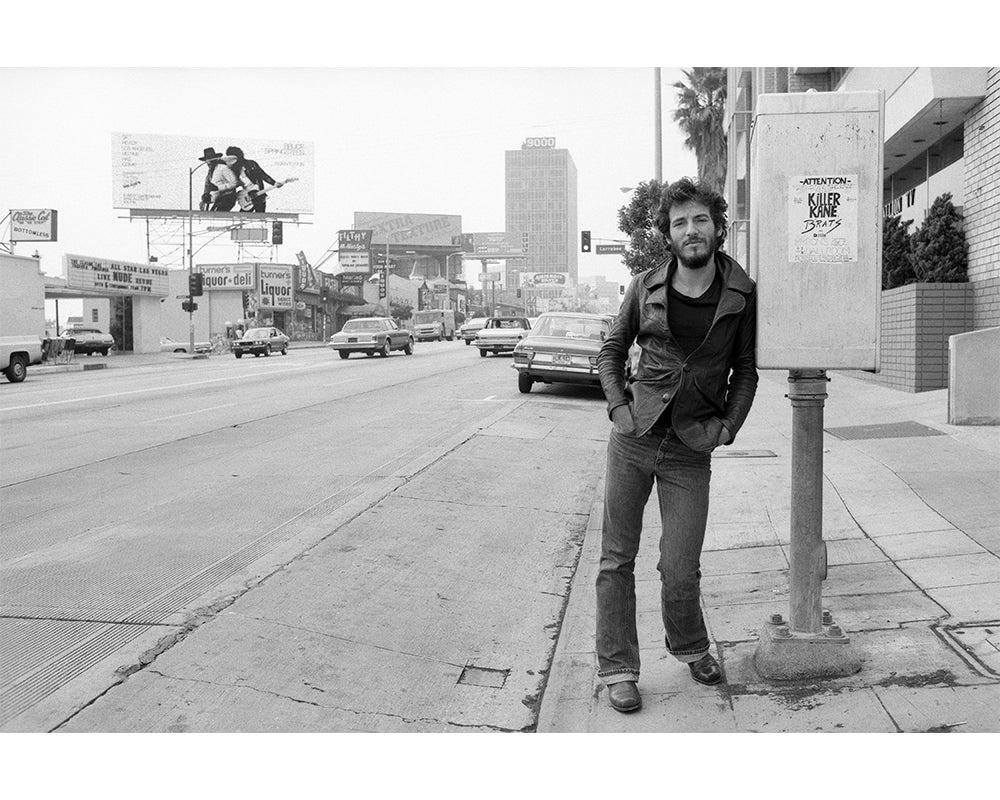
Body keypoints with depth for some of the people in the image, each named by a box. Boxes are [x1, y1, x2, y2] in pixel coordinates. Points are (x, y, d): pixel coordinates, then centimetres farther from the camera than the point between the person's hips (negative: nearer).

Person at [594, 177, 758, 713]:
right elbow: (612, 351, 13)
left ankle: (690, 648, 30)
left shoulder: (741, 294, 0)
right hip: (633, 440, 1)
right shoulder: (645, 287, 1)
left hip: (690, 451, -1)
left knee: (680, 572, -1)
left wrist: (727, 426, 0)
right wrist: (619, 406, 0)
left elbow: (745, 370, 11)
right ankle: (618, 669, 18)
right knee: (617, 559, 4)